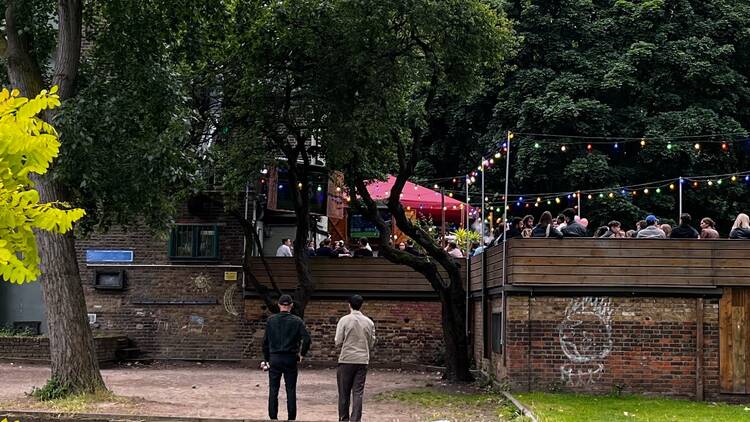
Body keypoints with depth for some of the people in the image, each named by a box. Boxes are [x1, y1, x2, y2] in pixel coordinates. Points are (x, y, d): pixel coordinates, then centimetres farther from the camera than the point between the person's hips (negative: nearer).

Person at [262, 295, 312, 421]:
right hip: (290, 359, -1)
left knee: (273, 390, 5)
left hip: (274, 358, 1)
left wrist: (267, 359, 11)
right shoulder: (296, 321, -3)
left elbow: (265, 342, 4)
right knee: (291, 390, 5)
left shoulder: (271, 320, 2)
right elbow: (307, 339, -11)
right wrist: (302, 353, 3)